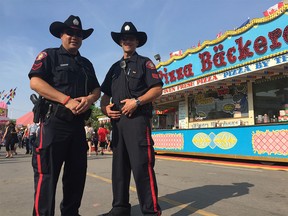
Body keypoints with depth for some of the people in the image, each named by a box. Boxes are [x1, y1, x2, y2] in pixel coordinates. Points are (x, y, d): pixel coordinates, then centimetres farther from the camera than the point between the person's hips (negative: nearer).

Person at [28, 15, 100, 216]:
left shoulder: (86, 63, 21)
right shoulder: (49, 55, 4)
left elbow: (97, 89, 16)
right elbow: (35, 81, -10)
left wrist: (90, 98, -9)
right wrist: (67, 100, -18)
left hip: (78, 123, 6)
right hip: (54, 121, -6)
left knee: (77, 172, 10)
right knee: (47, 173, -5)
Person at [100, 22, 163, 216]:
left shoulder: (144, 62, 8)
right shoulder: (115, 67, 24)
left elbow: (157, 89, -3)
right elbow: (106, 94, 23)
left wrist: (137, 101, -15)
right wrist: (105, 107, 2)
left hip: (138, 119, -6)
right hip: (118, 121, 6)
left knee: (142, 167, -11)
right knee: (119, 167, 9)